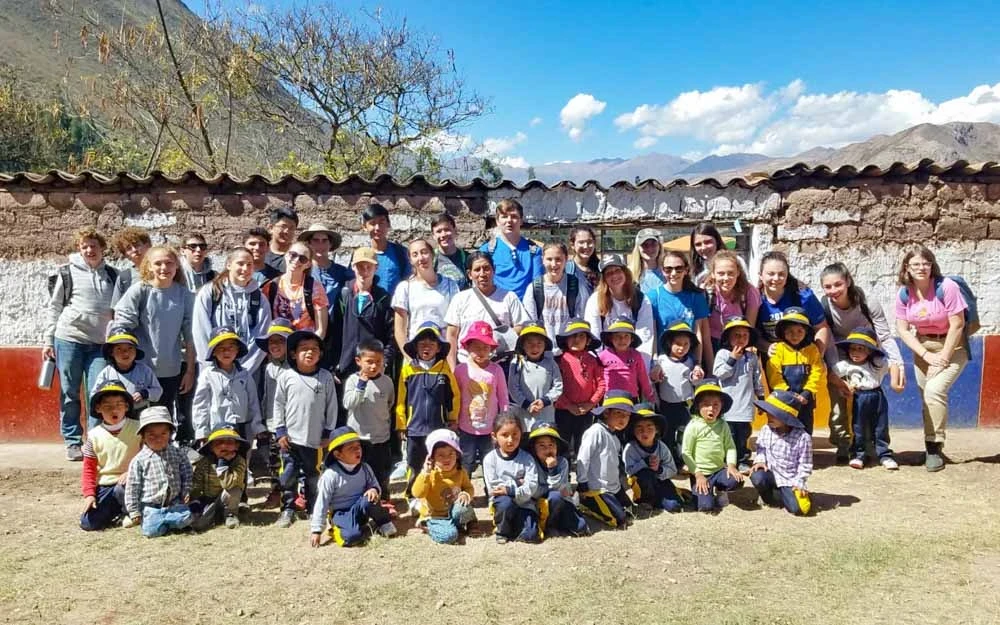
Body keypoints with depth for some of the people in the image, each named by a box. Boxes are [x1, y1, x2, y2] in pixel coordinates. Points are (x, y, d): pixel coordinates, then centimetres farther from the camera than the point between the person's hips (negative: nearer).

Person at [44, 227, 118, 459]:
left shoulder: (112, 275, 9)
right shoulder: (67, 272, 3)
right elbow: (54, 308, 6)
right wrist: (48, 340, 3)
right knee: (70, 394, 5)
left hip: (100, 343, 1)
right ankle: (72, 442, 13)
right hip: (68, 339, -1)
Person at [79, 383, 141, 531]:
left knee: (122, 489, -37)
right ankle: (117, 509, 19)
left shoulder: (137, 429, -7)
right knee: (88, 523, -10)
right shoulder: (94, 435, 0)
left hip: (128, 482, -3)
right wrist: (89, 494, -3)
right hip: (104, 487, 3)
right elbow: (88, 469, 6)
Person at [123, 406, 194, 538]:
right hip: (150, 507, -2)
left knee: (185, 518, -20)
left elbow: (186, 474, 13)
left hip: (174, 503, 2)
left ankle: (161, 520, 5)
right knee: (152, 531, -18)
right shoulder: (139, 460, -6)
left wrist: (186, 491, 2)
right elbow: (132, 487, -3)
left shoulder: (177, 453, 1)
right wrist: (134, 512, -4)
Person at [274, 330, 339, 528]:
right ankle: (288, 509, 22)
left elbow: (331, 406, 1)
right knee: (289, 475, 8)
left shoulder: (326, 377, -4)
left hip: (316, 438, 0)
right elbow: (279, 405, 3)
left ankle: (315, 508, 26)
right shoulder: (286, 376, -3)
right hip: (291, 437, 0)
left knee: (313, 476, 12)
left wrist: (328, 433, 1)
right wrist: (280, 432, 0)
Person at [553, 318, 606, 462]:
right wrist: (568, 405, -11)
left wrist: (591, 403, -8)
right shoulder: (560, 360, -4)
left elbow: (601, 384, 0)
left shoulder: (593, 361, 2)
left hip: (586, 412, 2)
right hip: (563, 411, -1)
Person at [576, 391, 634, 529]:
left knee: (628, 510, 17)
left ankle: (592, 506, 22)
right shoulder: (596, 431, -19)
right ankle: (586, 505, 4)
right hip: (596, 489, -10)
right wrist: (582, 486, -16)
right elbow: (583, 459, -19)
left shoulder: (615, 437, 10)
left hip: (614, 487, 10)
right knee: (618, 519, -12)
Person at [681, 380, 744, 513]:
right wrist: (698, 475, -13)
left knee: (736, 480, -25)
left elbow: (730, 447, 2)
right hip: (700, 473, -4)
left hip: (719, 470, 4)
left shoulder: (722, 425, 3)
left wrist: (731, 465, -16)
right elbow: (686, 453, -9)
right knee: (706, 506, -20)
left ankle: (718, 490, 8)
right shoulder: (693, 426, -10)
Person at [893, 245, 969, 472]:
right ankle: (932, 447, 21)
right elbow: (902, 329, -4)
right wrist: (927, 355, -13)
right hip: (922, 347, 5)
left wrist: (944, 357, -15)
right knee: (926, 396, 5)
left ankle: (934, 448, -11)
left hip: (952, 346, -4)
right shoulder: (904, 293, -6)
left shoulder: (946, 287, -19)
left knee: (935, 390, -21)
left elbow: (957, 325, -17)